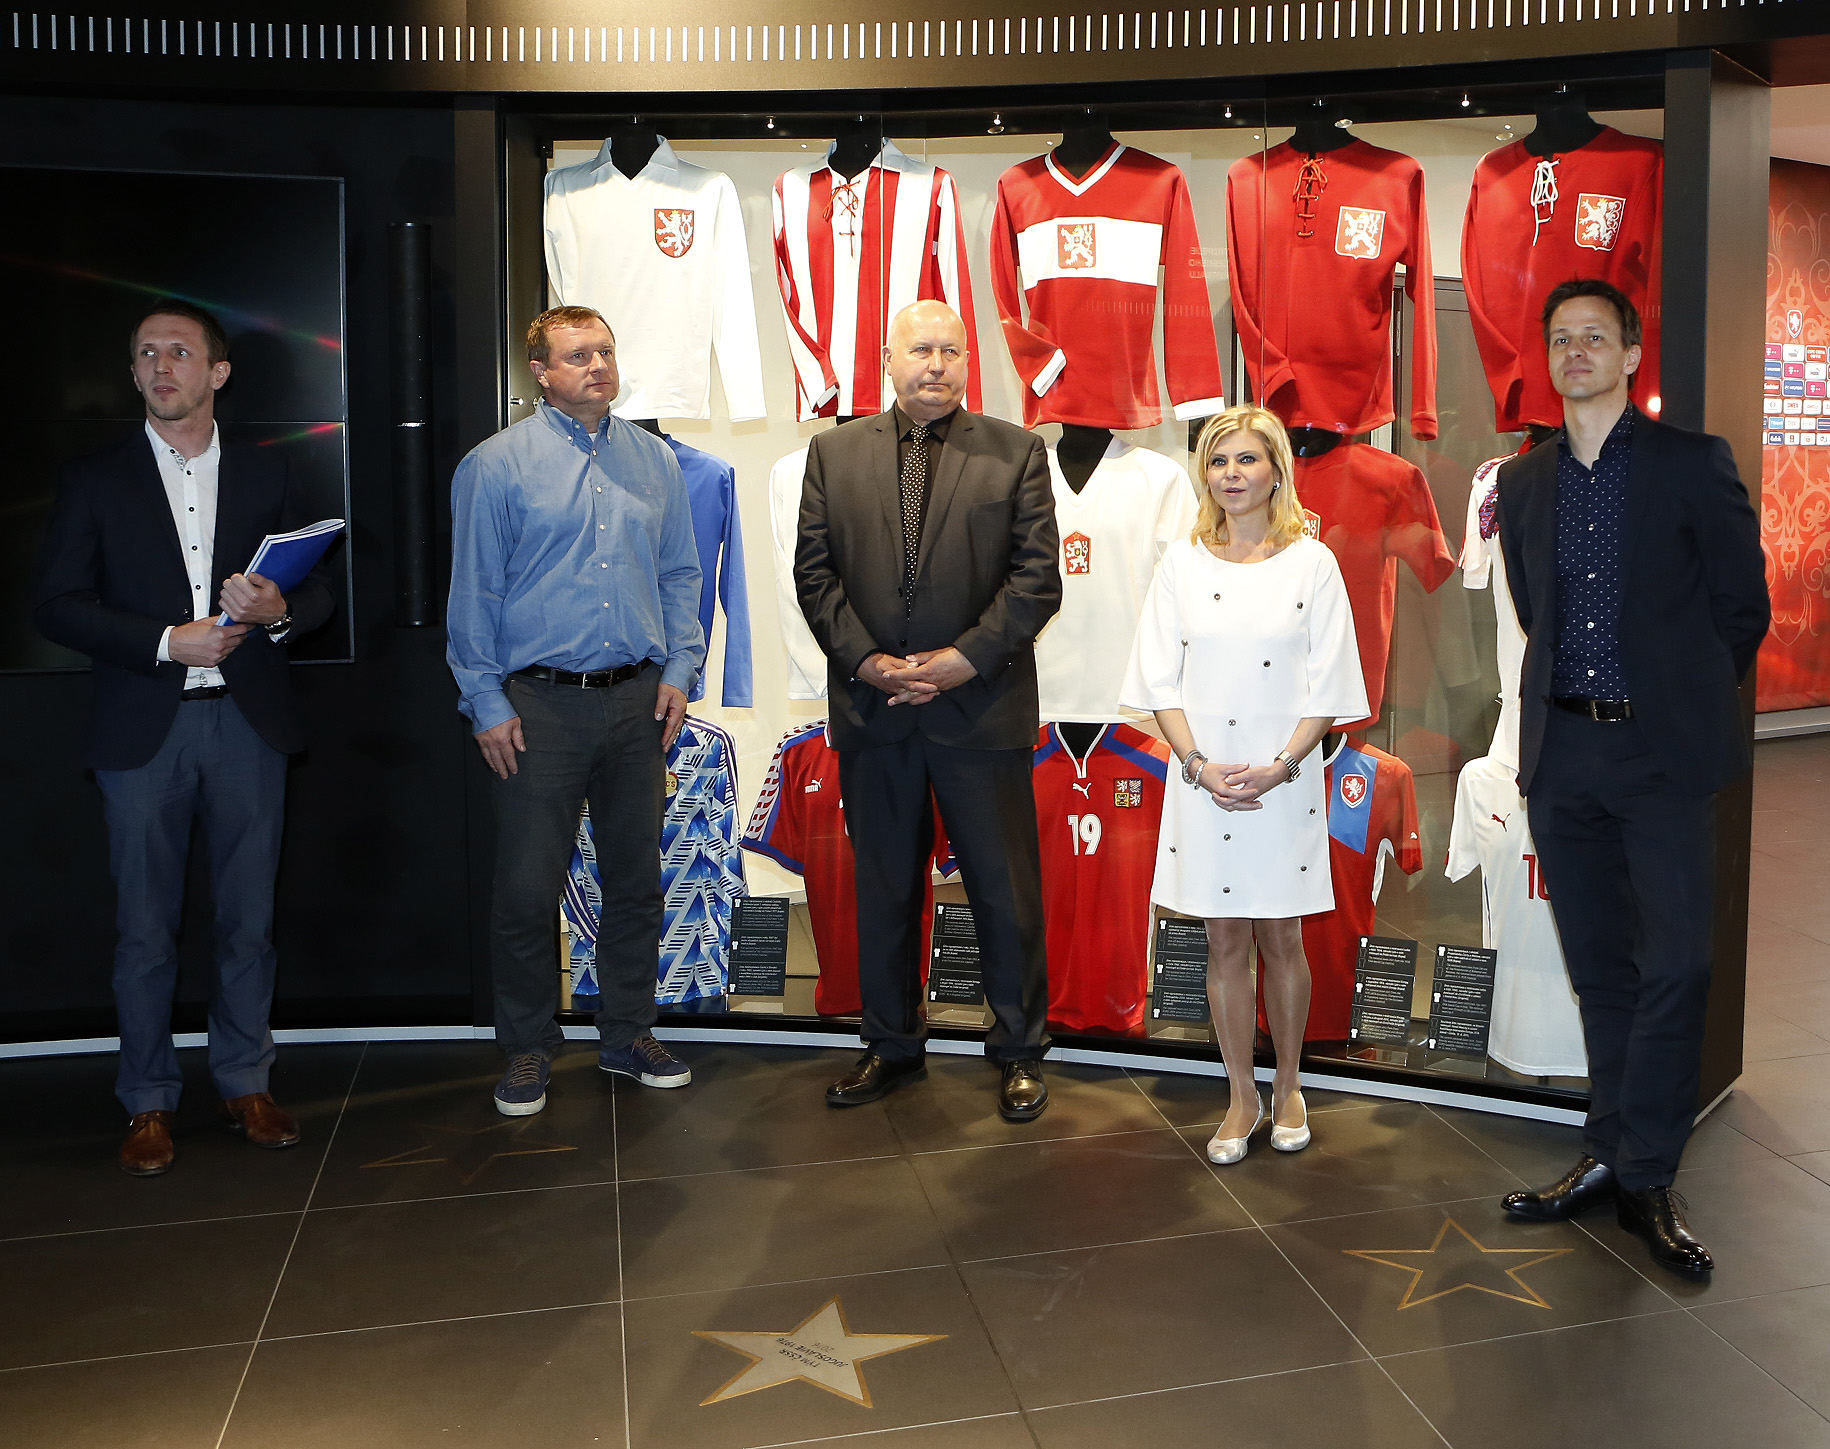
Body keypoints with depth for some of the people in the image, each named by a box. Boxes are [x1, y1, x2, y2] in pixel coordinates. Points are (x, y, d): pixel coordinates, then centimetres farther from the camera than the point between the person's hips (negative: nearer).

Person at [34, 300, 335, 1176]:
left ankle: (244, 1082, 22)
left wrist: (279, 610, -13)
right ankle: (147, 1102, 18)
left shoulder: (265, 476, 11)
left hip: (247, 720, 1)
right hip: (141, 730, -1)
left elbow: (319, 591, 10)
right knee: (144, 929, 5)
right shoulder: (96, 480, 7)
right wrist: (167, 641, -13)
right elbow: (58, 605, -1)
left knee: (249, 919, 7)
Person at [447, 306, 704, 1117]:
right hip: (540, 705, -3)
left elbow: (679, 574, 13)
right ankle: (528, 1049, 18)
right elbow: (473, 593, -3)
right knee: (527, 888, 1)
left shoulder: (653, 460, 10)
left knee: (635, 877, 11)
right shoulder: (495, 465, -2)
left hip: (637, 700, 4)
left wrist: (679, 671, 3)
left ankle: (628, 1035, 26)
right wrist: (486, 704, -6)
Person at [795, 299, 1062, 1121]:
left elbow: (1036, 576, -3)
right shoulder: (835, 452, 8)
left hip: (981, 706, -2)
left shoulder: (1016, 454, 2)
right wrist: (864, 660, -9)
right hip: (871, 708, 2)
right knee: (883, 887, 13)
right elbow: (815, 570, 4)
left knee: (1006, 889, 5)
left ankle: (1019, 1051, 22)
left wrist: (965, 658, -13)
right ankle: (891, 1045, 28)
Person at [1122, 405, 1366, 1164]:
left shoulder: (1312, 562, 0)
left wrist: (1281, 765, -14)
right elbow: (1161, 680, 2)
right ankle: (1242, 1097, 21)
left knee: (1281, 939, 8)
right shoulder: (1182, 562, 4)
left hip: (1283, 781, -1)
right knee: (1225, 943, 8)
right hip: (1205, 780, 1)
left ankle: (1287, 1089, 26)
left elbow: (1327, 686, -2)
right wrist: (1199, 763, -11)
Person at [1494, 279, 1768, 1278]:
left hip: (1663, 752, -4)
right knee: (1598, 967, 11)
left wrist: (1683, 699, 6)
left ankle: (1645, 1177, 8)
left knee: (1674, 965, -5)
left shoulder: (1692, 464, -1)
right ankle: (1609, 1154, 23)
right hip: (1563, 754, 4)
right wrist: (1561, 699, 13)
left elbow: (1742, 607, 2)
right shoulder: (1523, 482, 11)